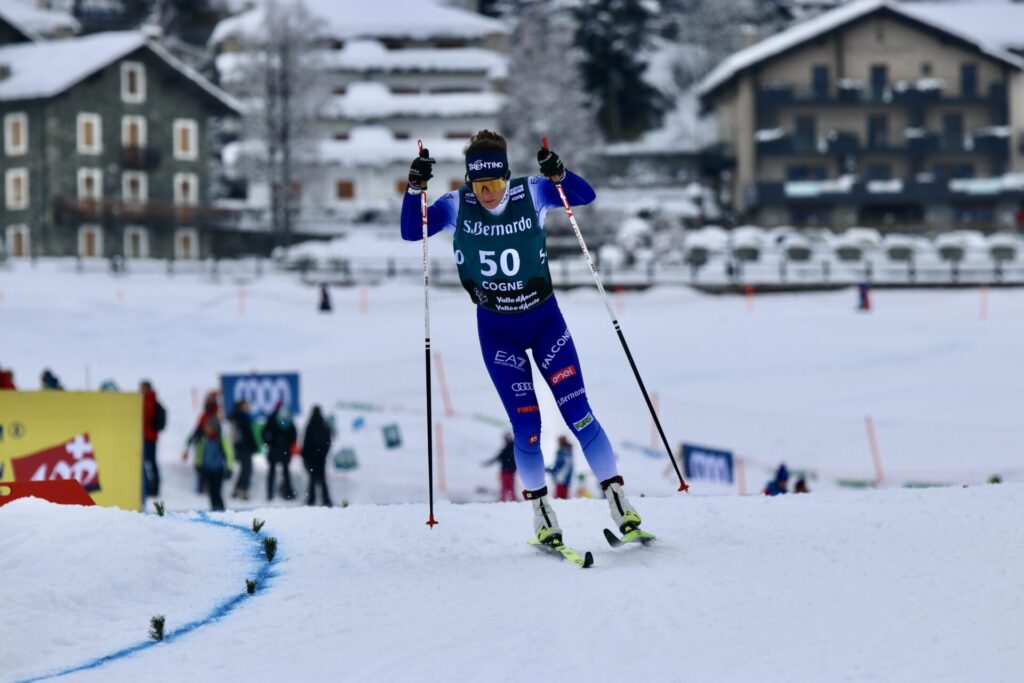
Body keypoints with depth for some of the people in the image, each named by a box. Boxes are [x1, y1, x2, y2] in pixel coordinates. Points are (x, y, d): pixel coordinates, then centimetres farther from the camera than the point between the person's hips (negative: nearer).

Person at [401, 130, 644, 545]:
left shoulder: (531, 193, -11)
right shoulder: (457, 206, -10)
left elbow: (585, 196, -14)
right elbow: (411, 232, -11)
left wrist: (557, 174, -32)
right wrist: (416, 188, -25)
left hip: (544, 318, 0)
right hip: (497, 330, 0)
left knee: (578, 412, -6)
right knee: (525, 425, -6)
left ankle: (617, 499, 3)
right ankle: (540, 511, 12)